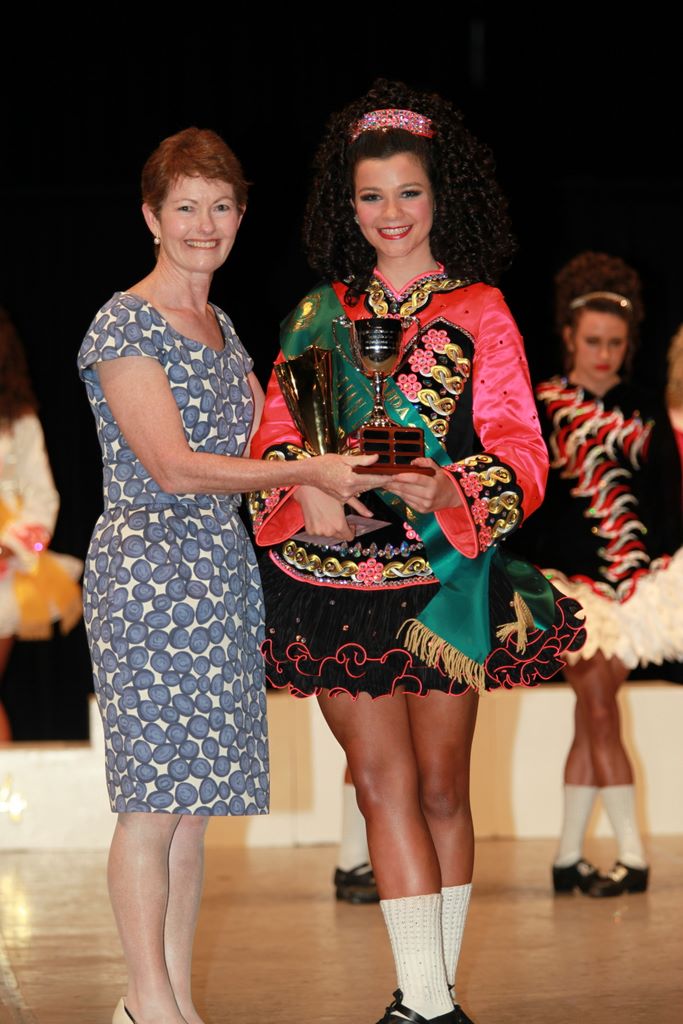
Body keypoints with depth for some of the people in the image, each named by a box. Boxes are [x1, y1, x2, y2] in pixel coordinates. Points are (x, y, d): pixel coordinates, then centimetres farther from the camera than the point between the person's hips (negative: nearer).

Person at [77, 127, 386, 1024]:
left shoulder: (223, 329, 17)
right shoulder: (125, 326, -8)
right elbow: (173, 466, -16)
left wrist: (350, 472, 5)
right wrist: (310, 472, -15)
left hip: (224, 572, 8)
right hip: (147, 571, -7)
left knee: (195, 801, 8)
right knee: (155, 798, -5)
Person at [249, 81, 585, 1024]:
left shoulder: (479, 311, 4)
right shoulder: (321, 314, 12)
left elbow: (518, 450, -4)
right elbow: (276, 433, 7)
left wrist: (448, 490, -24)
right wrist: (309, 490, -16)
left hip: (446, 570, -2)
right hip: (335, 570, 2)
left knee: (441, 785, 3)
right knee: (383, 779, -5)